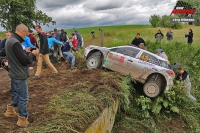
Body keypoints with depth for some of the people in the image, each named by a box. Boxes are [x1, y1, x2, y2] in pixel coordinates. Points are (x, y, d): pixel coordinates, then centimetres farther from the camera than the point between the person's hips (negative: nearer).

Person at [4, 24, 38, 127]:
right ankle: (22, 119, 16)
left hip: (14, 73, 10)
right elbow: (25, 60, -24)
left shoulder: (9, 40, 8)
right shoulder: (15, 42, -25)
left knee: (16, 95, 24)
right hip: (19, 75, -10)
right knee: (23, 97, 3)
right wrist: (32, 54, -9)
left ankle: (10, 110, 40)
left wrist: (25, 52, 6)